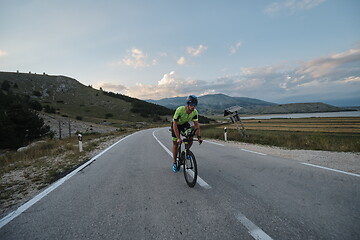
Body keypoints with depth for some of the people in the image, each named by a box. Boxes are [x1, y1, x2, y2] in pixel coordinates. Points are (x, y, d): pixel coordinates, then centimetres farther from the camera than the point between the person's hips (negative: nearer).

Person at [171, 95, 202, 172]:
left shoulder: (195, 112, -24)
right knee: (175, 142, -5)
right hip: (176, 124, -3)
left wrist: (199, 137, -25)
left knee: (191, 138, -18)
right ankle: (174, 162, 10)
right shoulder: (180, 110, -37)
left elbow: (196, 125, -16)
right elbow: (175, 125, -35)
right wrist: (178, 138, -40)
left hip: (185, 124, 3)